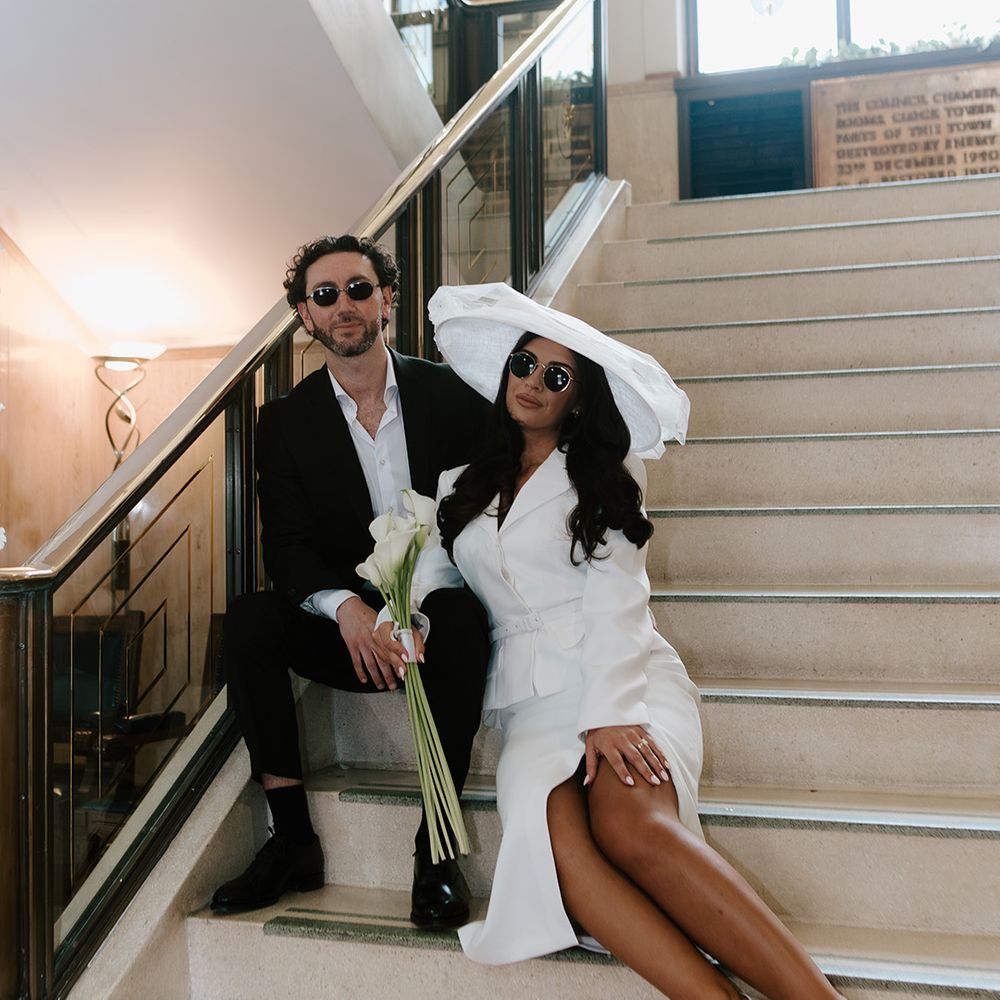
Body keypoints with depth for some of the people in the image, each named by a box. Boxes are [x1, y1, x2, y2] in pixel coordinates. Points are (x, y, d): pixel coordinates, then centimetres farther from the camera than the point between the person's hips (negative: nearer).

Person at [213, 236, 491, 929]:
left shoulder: (449, 392, 0)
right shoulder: (286, 421, 2)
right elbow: (287, 546, -5)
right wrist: (348, 608, -26)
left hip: (441, 617, -1)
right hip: (348, 631, 2)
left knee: (460, 614, -35)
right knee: (248, 620, -23)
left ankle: (435, 846, -25)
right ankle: (293, 842, -16)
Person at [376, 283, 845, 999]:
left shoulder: (603, 474, 8)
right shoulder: (463, 486, 20)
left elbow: (615, 599, -3)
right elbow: (430, 575, 18)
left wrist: (610, 714, -16)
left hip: (623, 681, -2)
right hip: (530, 703, 3)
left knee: (629, 824, -34)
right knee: (555, 836, -31)